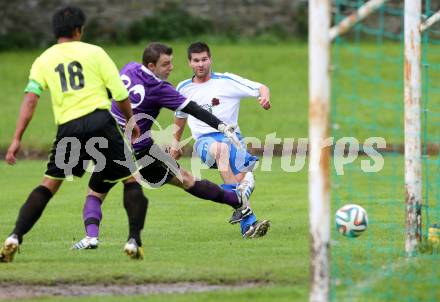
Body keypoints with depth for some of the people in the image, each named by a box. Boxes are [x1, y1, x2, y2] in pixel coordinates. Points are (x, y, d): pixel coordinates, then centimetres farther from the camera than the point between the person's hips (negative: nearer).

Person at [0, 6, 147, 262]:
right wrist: (131, 121, 21)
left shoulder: (43, 61, 12)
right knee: (130, 180, 11)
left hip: (68, 128, 2)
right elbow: (120, 94, 5)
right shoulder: (94, 52, 7)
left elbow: (30, 100, 1)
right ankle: (134, 240, -1)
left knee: (48, 185, 12)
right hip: (101, 121, -2)